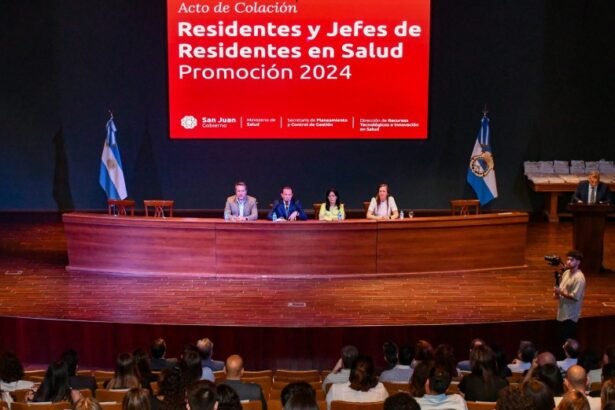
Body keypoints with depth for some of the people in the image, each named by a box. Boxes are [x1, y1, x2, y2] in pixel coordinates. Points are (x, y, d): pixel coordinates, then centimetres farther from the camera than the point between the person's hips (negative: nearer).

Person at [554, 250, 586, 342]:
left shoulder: (579, 278, -21)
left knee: (569, 340, -1)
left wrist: (560, 292, -21)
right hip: (563, 312, 9)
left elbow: (575, 297, -25)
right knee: (563, 338, 18)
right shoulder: (566, 272, 7)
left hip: (570, 315, -9)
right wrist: (557, 293, -2)